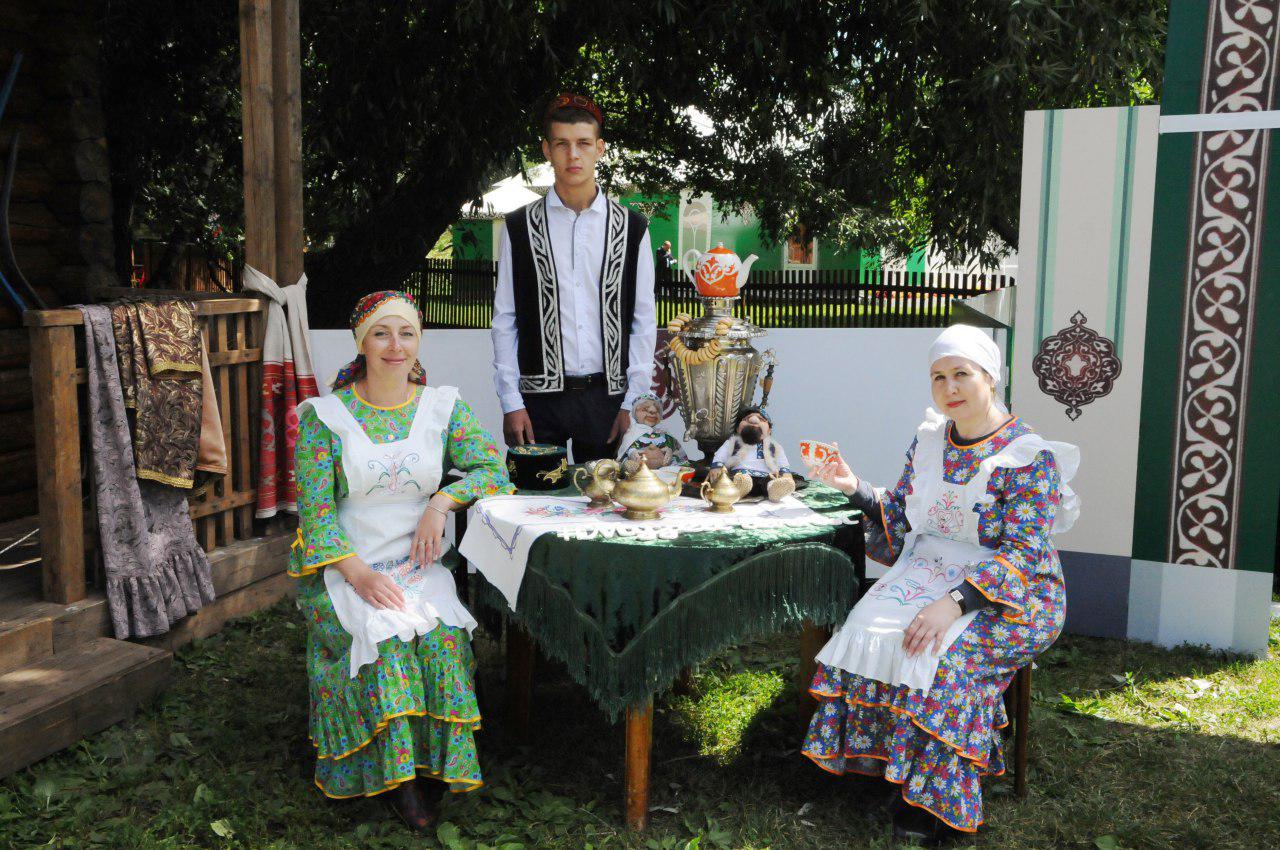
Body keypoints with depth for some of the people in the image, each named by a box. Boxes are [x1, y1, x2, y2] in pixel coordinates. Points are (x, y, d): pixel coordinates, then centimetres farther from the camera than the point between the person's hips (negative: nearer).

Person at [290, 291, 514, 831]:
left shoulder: (443, 406, 6)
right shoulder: (325, 415, 0)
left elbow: (493, 467, 2)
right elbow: (315, 508, -4)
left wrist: (441, 502, -15)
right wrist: (357, 573, -18)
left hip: (419, 563, 2)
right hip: (344, 567, -1)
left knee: (440, 634, -28)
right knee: (383, 636, -28)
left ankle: (433, 760, -11)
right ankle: (397, 774, -13)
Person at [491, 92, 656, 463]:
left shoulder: (631, 228, 6)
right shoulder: (520, 228, 4)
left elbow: (644, 321, 5)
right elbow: (504, 320, 3)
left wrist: (632, 402, -2)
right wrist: (511, 402, -4)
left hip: (607, 397, 1)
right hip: (539, 396, -1)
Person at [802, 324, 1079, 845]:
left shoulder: (1030, 457, -11)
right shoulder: (927, 441, 9)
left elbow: (1023, 553, -18)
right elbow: (900, 518, 16)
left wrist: (956, 601, -29)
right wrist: (856, 489, -1)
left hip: (1012, 595, -5)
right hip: (929, 570, 5)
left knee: (940, 654, -31)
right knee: (869, 632, -21)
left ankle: (932, 803, -13)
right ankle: (908, 780, -10)